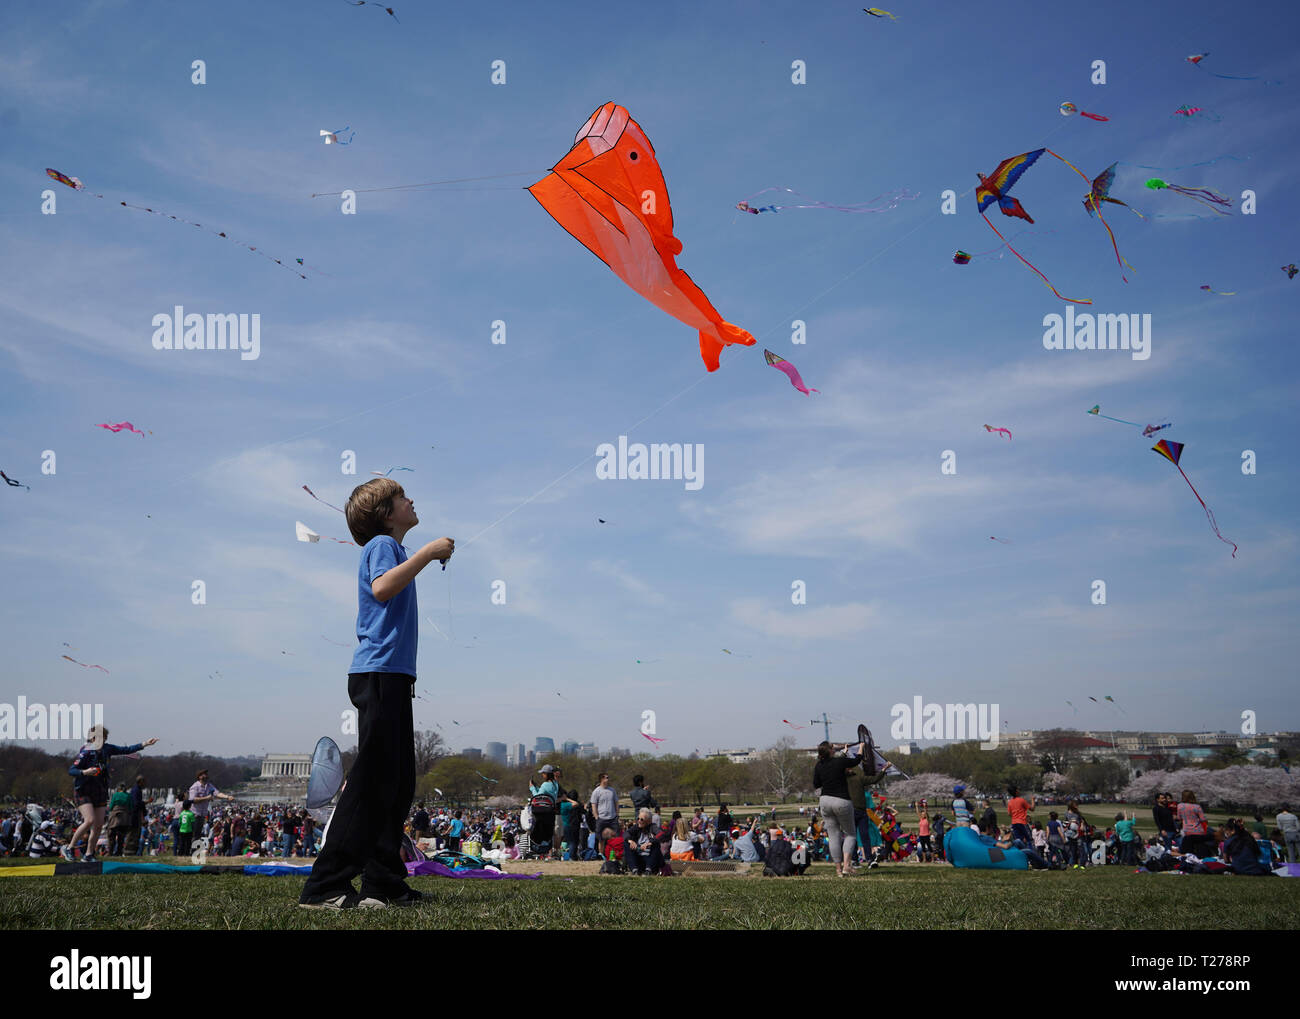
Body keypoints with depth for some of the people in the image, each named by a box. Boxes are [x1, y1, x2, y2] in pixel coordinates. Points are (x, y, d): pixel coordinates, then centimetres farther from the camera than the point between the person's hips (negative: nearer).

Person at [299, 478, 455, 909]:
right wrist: (427, 552, -19)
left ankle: (383, 882, 14)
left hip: (393, 676, 10)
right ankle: (324, 886, -13)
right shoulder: (381, 544, -4)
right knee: (370, 781, -13)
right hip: (379, 674, -10)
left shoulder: (392, 548, 24)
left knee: (398, 784, 10)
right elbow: (382, 587, -24)